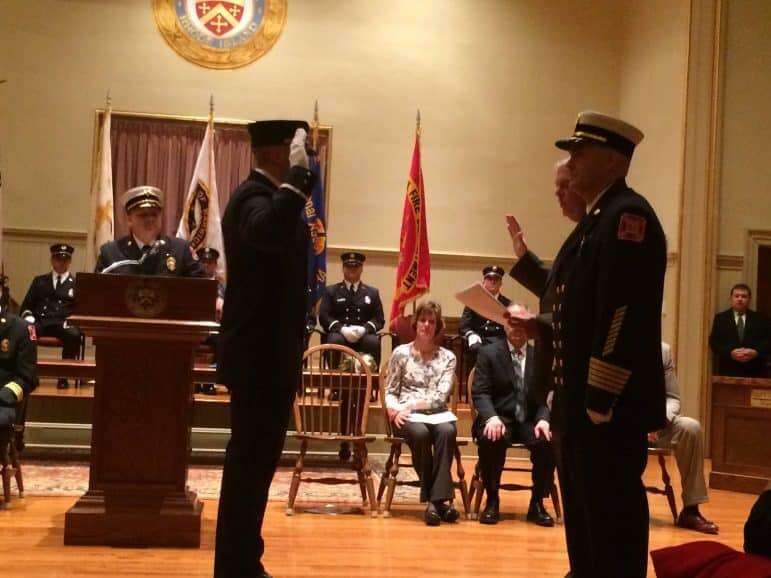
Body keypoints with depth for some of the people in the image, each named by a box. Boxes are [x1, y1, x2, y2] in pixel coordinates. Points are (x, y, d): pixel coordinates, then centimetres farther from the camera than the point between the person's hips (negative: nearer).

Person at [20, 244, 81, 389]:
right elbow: (26, 306, 19)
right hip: (41, 322, 1)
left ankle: (64, 376, -29)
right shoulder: (39, 281, 25)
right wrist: (29, 319, -4)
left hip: (64, 323, -1)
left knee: (74, 335, -38)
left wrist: (72, 321, -11)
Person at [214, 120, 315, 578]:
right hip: (259, 354, -10)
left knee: (257, 461, 15)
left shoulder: (275, 197, 15)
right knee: (249, 461, -5)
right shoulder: (253, 196, -16)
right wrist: (297, 175, -35)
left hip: (272, 353, 10)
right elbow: (269, 233, -41)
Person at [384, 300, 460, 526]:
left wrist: (412, 405, -14)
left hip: (437, 413, 1)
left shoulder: (447, 357, 10)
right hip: (407, 415, -1)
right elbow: (390, 391, 7)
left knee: (447, 431, -35)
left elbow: (441, 395, -2)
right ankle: (439, 499, -29)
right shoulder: (401, 353, 8)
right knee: (420, 433, -36)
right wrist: (395, 411, -14)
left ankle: (436, 499, -38)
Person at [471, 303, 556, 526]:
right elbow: (480, 393, -5)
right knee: (490, 438, -36)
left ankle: (537, 503, -10)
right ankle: (492, 500, -14)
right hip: (500, 418, -2)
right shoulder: (489, 353, 3)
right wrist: (491, 417, -25)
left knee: (549, 440, -29)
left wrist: (543, 419, -17)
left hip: (530, 421, 2)